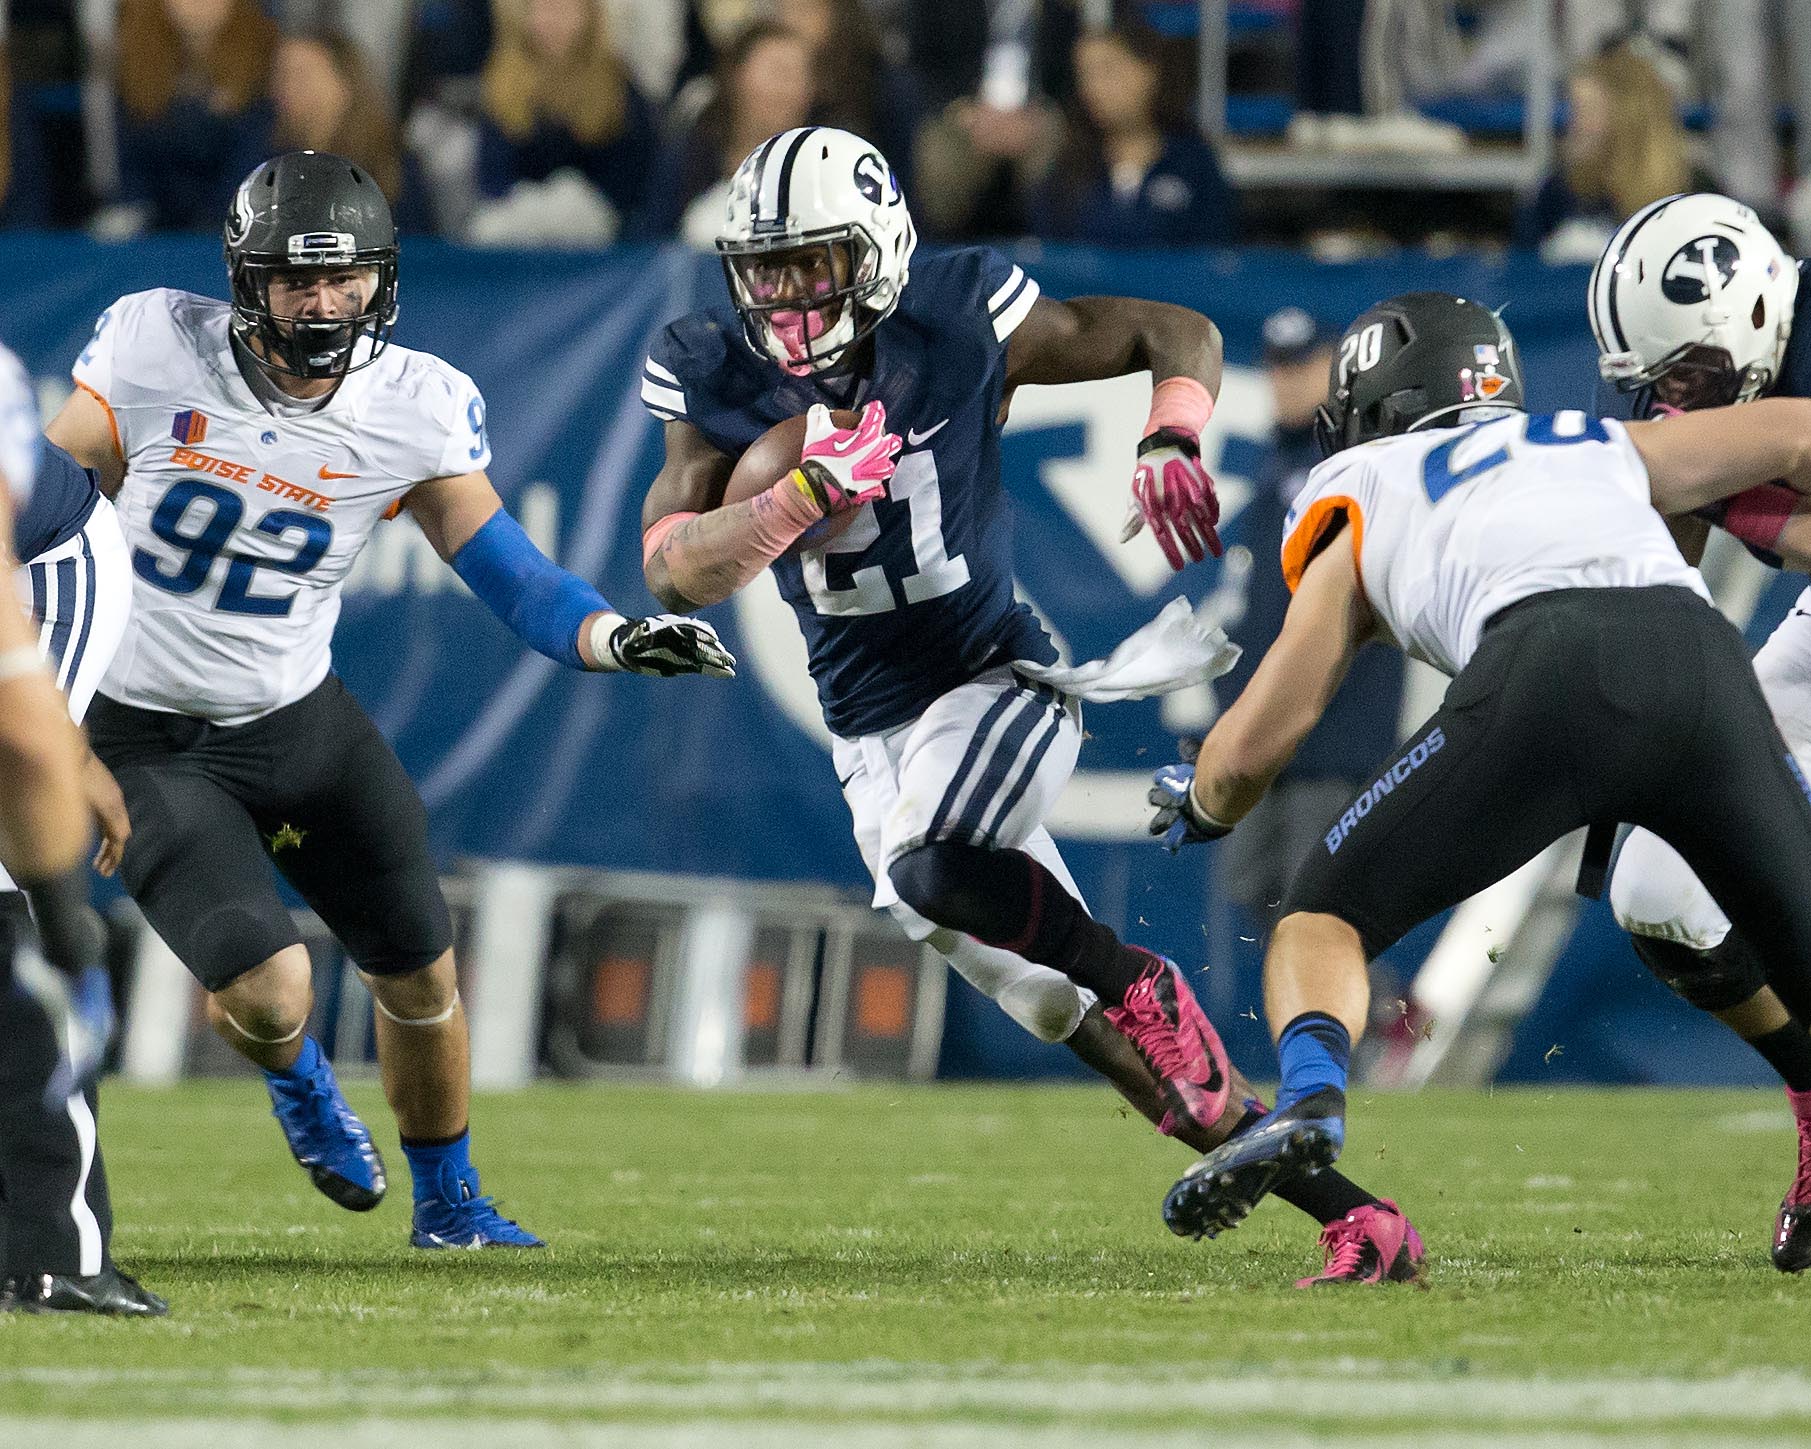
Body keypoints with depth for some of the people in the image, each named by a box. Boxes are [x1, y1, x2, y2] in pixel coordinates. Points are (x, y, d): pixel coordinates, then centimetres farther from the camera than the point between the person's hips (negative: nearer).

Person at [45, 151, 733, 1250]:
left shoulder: (414, 409, -10)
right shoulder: (156, 352, -16)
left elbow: (509, 571, -6)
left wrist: (615, 638, -23)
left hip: (298, 718, 3)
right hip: (146, 739, -3)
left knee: (420, 971, 10)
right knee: (268, 989, -18)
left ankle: (450, 1203, 36)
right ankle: (295, 1078, 22)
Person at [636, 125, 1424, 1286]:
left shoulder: (958, 328, -12)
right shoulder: (719, 376, -4)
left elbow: (1180, 333, -3)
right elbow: (676, 572, -13)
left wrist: (1171, 441, -23)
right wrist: (806, 493, -26)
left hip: (996, 672, -4)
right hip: (873, 730, 4)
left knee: (933, 868, -36)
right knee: (1060, 1012, 1)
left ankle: (1139, 980, -8)